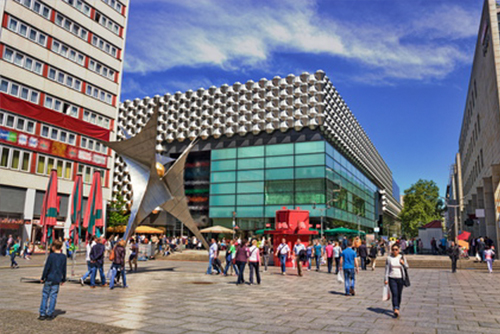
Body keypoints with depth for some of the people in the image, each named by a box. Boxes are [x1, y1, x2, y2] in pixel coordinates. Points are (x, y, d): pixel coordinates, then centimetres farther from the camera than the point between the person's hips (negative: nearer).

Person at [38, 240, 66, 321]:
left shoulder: (51, 255, -8)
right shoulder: (63, 257, 4)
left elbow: (47, 268, -8)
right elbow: (64, 269, 9)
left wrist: (43, 278, 1)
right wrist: (63, 279, 17)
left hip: (49, 278, -3)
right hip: (57, 280, 3)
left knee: (45, 296, 7)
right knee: (53, 296, 6)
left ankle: (42, 314, 8)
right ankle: (50, 314, 8)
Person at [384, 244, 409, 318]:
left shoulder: (402, 257, 1)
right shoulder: (389, 258, 0)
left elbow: (407, 267, 9)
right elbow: (387, 269, 2)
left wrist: (403, 263, -13)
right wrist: (386, 279, -2)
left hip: (400, 278, 2)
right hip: (392, 278, -2)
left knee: (399, 295, 10)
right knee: (394, 294, -12)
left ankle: (397, 308, 29)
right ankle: (396, 309, -17)